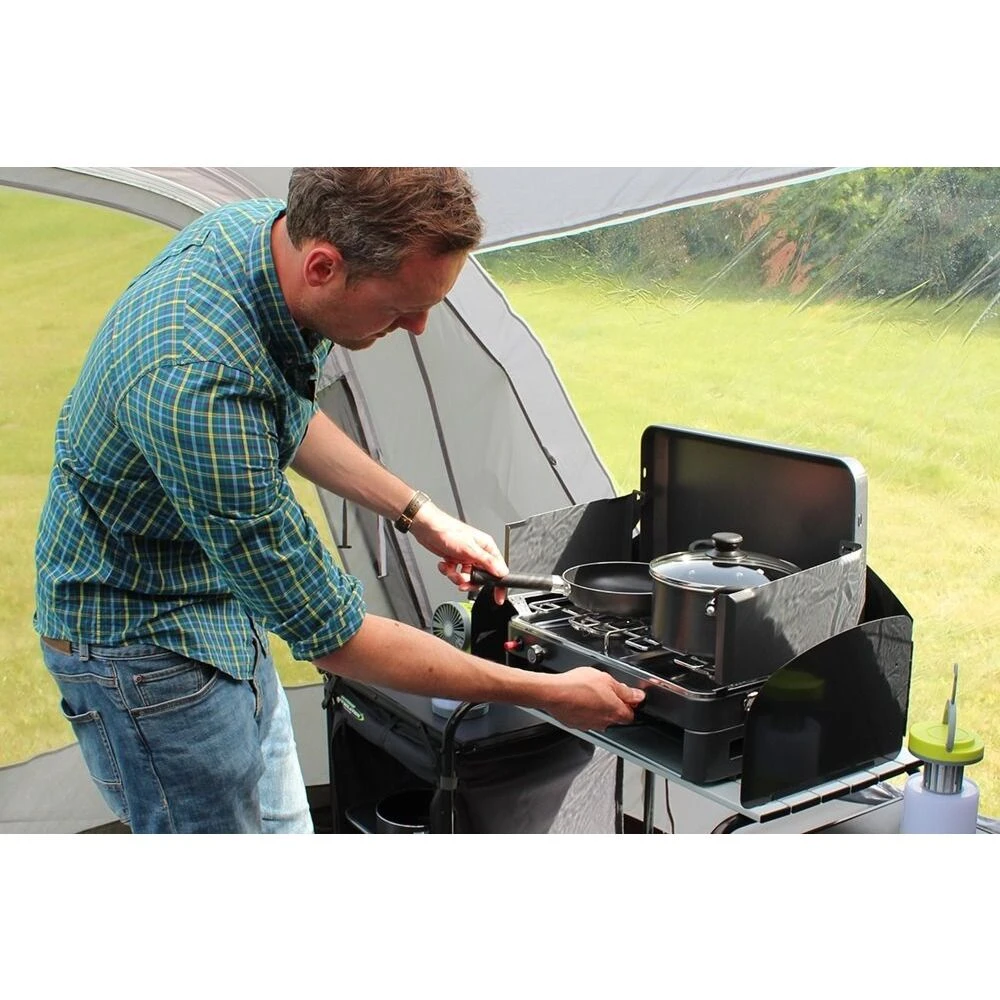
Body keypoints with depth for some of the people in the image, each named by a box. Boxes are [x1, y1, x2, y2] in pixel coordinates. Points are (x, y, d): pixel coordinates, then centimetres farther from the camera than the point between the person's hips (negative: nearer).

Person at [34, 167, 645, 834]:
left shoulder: (266, 226, -12)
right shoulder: (200, 378, -39)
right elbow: (331, 635, -30)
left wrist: (417, 514, 6)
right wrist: (547, 693, -22)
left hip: (226, 610, 9)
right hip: (142, 636, -8)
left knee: (281, 826, 19)